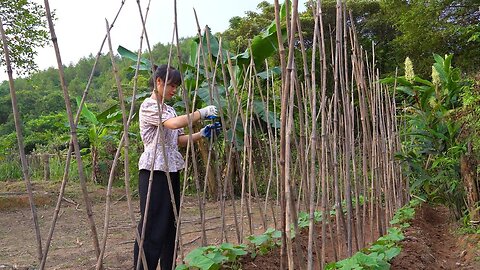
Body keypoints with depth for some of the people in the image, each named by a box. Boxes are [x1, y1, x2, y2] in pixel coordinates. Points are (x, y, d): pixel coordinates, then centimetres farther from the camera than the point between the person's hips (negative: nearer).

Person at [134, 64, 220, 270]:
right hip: (154, 171, -8)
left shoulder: (169, 109, 17)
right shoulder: (148, 106, -9)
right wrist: (201, 113, -17)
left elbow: (179, 140, 14)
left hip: (171, 171, 9)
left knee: (170, 224, 12)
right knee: (152, 226, -7)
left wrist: (203, 133, 2)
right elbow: (174, 124, -25)